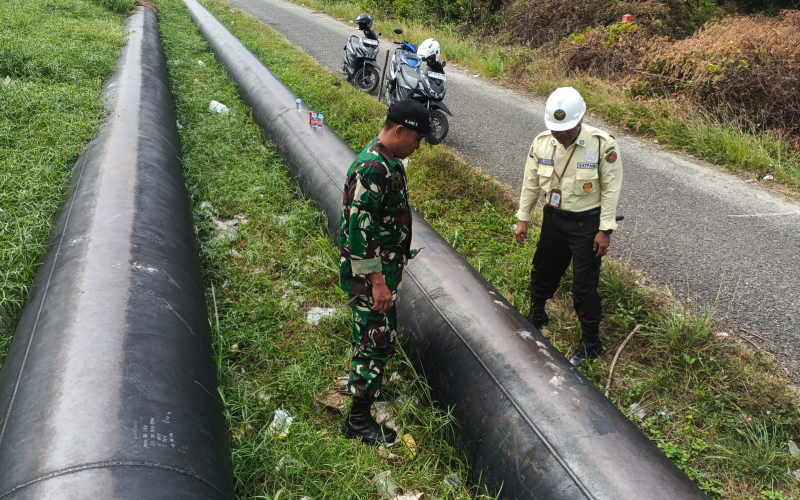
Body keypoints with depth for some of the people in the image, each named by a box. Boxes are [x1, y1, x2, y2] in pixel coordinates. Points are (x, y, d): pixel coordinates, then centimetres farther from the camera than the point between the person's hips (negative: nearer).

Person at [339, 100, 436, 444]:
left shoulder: (387, 162, 7)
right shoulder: (372, 170, -26)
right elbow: (359, 231, -28)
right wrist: (377, 283, -25)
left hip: (384, 268, 10)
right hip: (371, 274, -10)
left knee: (372, 335, 24)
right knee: (377, 342, 0)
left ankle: (365, 380, 45)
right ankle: (358, 420, 13)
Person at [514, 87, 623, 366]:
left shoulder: (602, 145, -20)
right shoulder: (541, 143, -7)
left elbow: (610, 190, -14)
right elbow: (531, 184, 4)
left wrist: (605, 230, -15)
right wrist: (523, 219, 5)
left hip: (587, 223, -5)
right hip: (553, 218, 5)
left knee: (585, 284, 2)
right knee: (543, 270, 21)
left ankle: (591, 341, 20)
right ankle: (536, 315, 48)